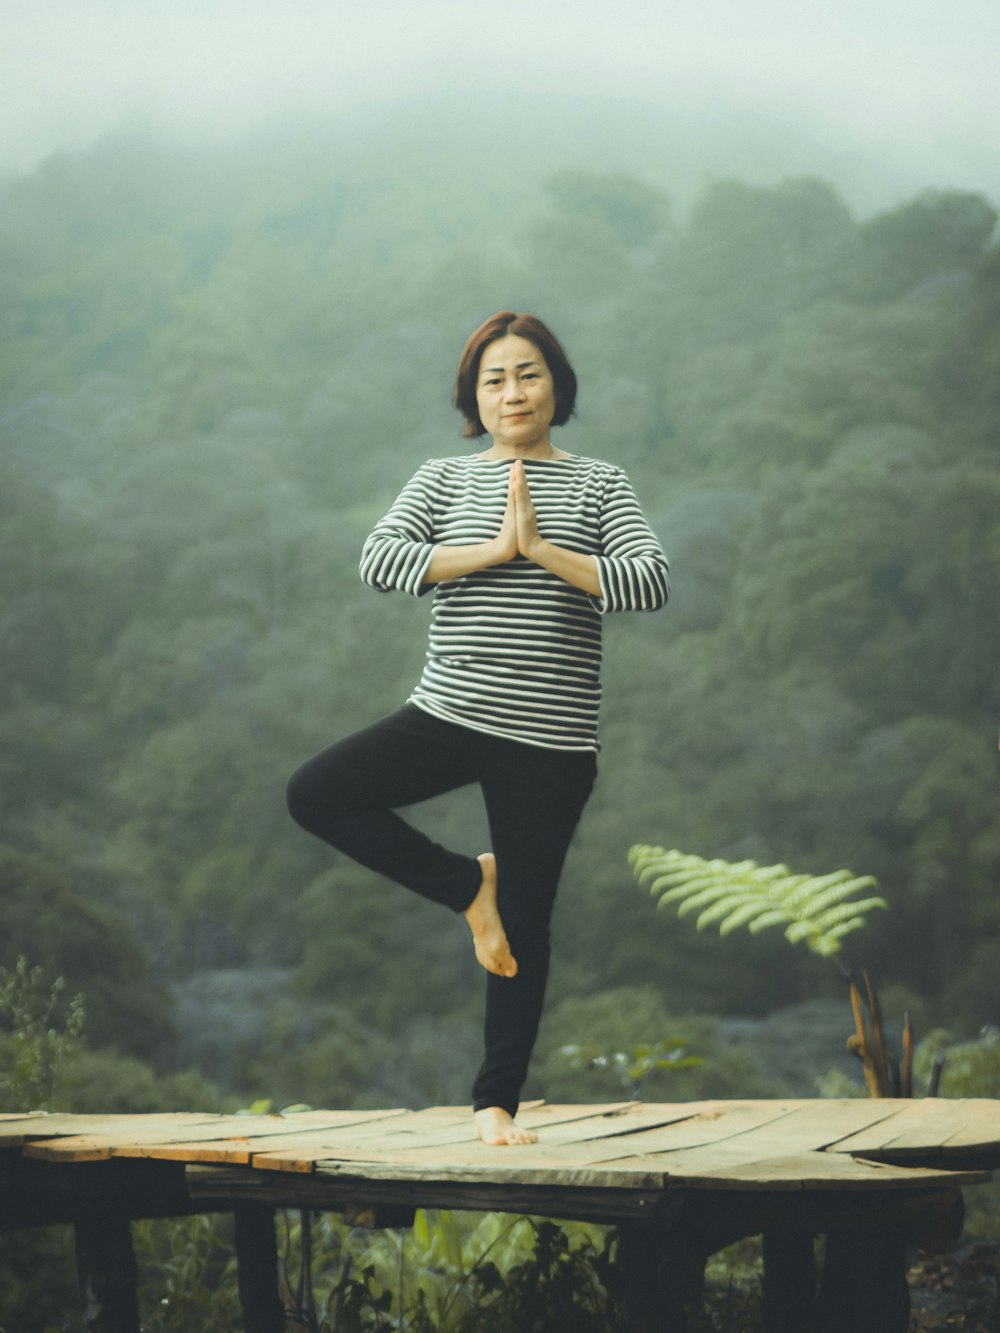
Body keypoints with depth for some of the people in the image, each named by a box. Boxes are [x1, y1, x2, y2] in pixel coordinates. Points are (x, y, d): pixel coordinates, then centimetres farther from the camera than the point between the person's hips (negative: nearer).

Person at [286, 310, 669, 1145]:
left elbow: (650, 584, -9)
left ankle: (497, 1103, 14)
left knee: (525, 924, 2)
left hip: (550, 740, -2)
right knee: (314, 796, -16)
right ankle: (469, 887, 2)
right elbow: (379, 560, -8)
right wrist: (492, 551, -15)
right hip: (449, 714, 2)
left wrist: (542, 550, -17)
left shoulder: (597, 485, 5)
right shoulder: (444, 479, 8)